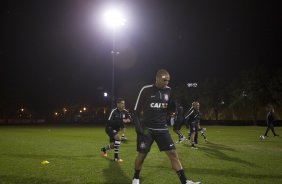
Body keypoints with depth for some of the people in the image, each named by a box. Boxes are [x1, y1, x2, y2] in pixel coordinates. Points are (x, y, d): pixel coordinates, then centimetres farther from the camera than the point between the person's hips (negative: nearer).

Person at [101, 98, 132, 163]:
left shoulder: (125, 112, -10)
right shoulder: (114, 111, -28)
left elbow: (130, 119, -4)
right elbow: (109, 122, -36)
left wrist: (128, 120, -29)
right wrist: (121, 121, -41)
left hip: (116, 129, 7)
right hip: (110, 128, -7)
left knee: (113, 145, 15)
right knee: (118, 137, -32)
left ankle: (104, 149, 51)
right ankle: (116, 157, -21)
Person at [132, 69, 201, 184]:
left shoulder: (168, 91, 2)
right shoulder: (146, 90, -9)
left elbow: (171, 108, 10)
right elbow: (136, 110, -5)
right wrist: (138, 127, -14)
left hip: (162, 129, 3)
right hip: (146, 129, -3)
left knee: (173, 153, -3)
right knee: (142, 154, 4)